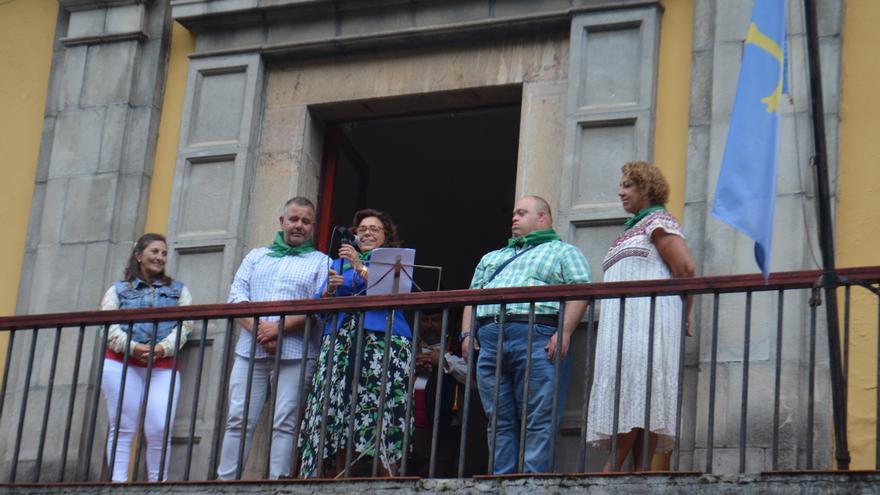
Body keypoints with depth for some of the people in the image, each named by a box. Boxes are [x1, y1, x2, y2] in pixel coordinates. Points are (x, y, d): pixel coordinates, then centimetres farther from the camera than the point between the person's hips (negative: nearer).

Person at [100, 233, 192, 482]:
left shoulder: (178, 290, 22)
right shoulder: (118, 290, 17)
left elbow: (185, 324, 7)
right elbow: (108, 325, 2)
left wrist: (163, 348, -12)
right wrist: (133, 348, -15)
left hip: (163, 365, 0)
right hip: (121, 363, 0)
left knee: (160, 429, -13)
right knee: (122, 427, -7)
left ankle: (157, 483, -5)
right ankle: (118, 482, -9)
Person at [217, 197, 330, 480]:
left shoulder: (321, 263, 12)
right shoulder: (256, 257, 22)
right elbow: (237, 295, 8)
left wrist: (281, 327, -15)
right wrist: (259, 330, -10)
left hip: (295, 354, -3)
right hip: (250, 350, 3)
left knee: (285, 423, -7)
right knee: (238, 419, -2)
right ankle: (224, 480, 0)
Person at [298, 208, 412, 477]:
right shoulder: (340, 262, 25)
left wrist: (360, 267, -11)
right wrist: (330, 288, -3)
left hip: (383, 340, -4)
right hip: (340, 342, 4)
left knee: (382, 414, -14)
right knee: (337, 412, -6)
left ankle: (389, 482, -15)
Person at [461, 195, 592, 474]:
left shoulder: (563, 252, 15)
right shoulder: (492, 258, 33)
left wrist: (565, 332, -13)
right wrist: (466, 334, 9)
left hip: (537, 339, -5)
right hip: (488, 340, 5)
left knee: (538, 421, -11)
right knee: (499, 421, 0)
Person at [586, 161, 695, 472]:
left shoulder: (657, 221, 1)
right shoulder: (633, 228, 30)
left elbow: (685, 268, -11)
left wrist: (683, 312, -3)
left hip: (647, 318, -9)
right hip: (624, 324, 9)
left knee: (636, 390, -16)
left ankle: (613, 468, -24)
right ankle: (638, 472, -10)